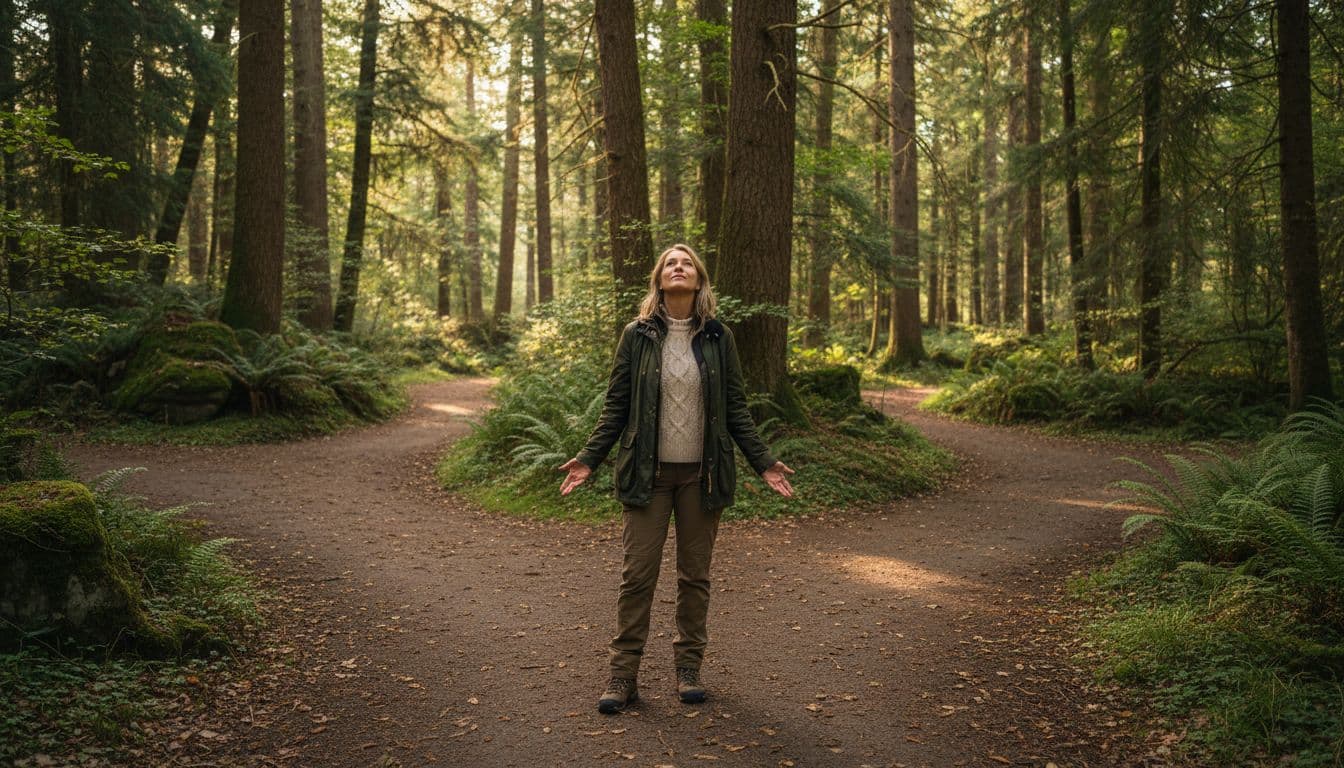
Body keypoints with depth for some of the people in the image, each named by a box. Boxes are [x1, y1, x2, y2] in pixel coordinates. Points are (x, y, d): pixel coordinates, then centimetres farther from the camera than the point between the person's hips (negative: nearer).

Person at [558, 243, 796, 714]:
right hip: (648, 472, -1)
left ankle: (689, 667, 22)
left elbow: (736, 408, 7)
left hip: (702, 473, 1)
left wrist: (763, 462, 1)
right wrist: (589, 459, -3)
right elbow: (616, 406, 4)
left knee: (695, 574, 10)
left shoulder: (718, 338, 4)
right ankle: (623, 674, 9)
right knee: (637, 574, 0)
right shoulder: (637, 336, 1)